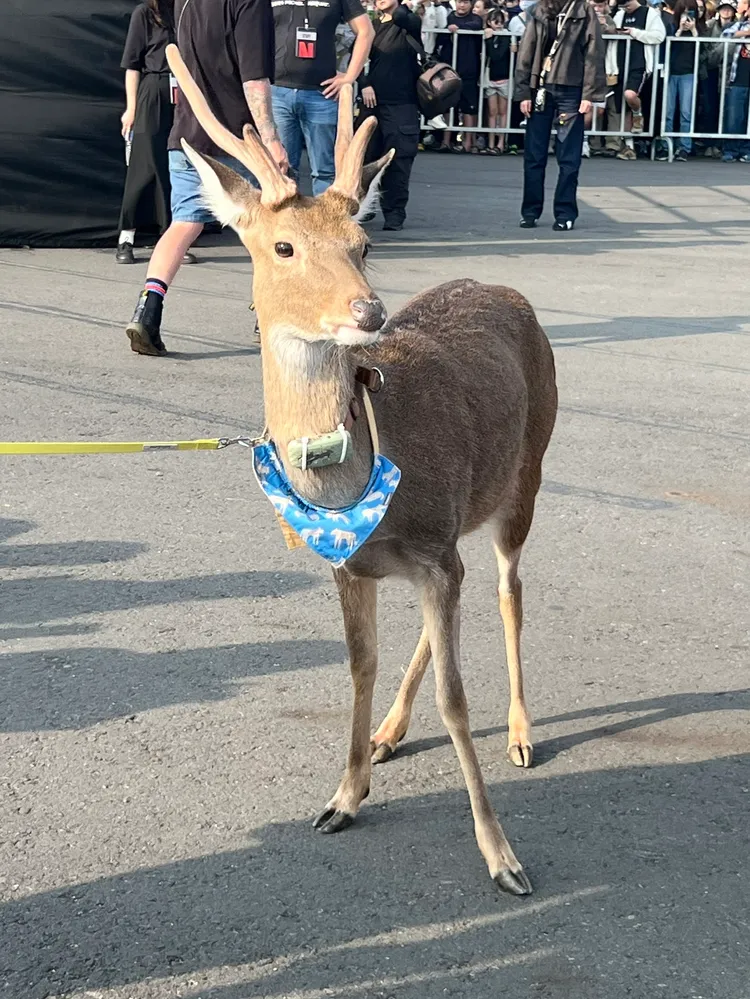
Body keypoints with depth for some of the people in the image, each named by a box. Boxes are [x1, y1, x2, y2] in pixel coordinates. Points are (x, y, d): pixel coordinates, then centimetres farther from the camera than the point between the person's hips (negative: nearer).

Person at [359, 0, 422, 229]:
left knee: (397, 161, -6)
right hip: (373, 101, 4)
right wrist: (364, 84, -3)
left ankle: (394, 214, -1)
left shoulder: (409, 23, 1)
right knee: (367, 157, 6)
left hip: (402, 103, -4)